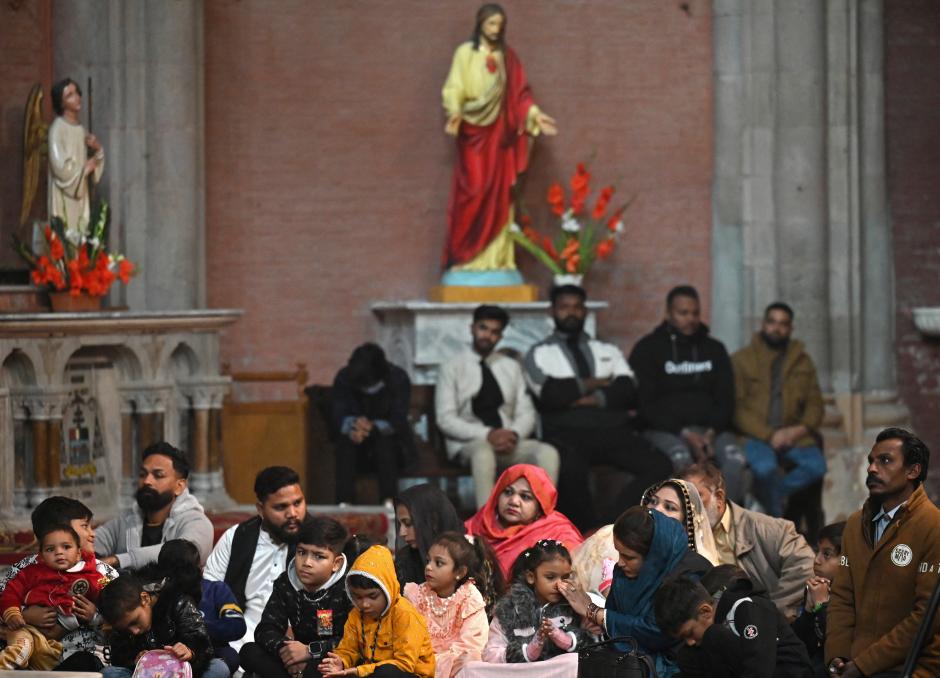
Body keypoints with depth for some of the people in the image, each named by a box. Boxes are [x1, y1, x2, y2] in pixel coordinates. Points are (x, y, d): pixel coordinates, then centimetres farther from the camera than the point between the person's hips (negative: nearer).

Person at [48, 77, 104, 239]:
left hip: (80, 197, 8)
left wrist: (98, 150, 0)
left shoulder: (80, 129, 14)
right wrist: (86, 167, -7)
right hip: (64, 199, -8)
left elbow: (91, 165, 20)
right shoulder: (57, 128, -11)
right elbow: (60, 167, -20)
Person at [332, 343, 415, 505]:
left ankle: (389, 503, -41)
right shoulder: (344, 379, -8)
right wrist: (352, 426, -38)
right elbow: (339, 415, -14)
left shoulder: (398, 379, -13)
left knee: (384, 442, -35)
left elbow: (398, 421, -20)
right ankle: (344, 503, -39)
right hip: (359, 449, 1)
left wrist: (373, 427, -39)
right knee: (346, 443, -31)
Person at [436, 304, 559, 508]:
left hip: (509, 443, 4)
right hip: (468, 443, -4)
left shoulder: (512, 367, 19)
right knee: (483, 452, -40)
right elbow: (445, 420, -4)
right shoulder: (452, 368, 6)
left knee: (548, 453, -27)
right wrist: (488, 435, -18)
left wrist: (514, 434, -11)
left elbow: (527, 414, 14)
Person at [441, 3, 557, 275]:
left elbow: (519, 93, 10)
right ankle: (467, 255, -8)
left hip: (499, 133, 3)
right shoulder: (465, 53, 3)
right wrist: (454, 113, -23)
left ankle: (496, 256, 0)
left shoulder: (508, 57, 11)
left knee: (499, 193, 0)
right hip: (473, 130, -3)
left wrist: (535, 115, -6)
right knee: (474, 191, -10)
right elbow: (454, 88, -5)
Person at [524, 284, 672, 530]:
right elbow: (551, 393, -5)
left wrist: (593, 398, -7)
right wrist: (595, 383, 5)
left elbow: (628, 393, 8)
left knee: (659, 466, -25)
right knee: (569, 470, -39)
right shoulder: (540, 353, 15)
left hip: (614, 430, 3)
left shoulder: (608, 351, 25)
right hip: (567, 433, -3)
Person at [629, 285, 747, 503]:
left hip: (710, 429, 3)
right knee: (680, 457, -37)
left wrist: (712, 432, -11)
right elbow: (645, 403, -4)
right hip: (664, 429, -3)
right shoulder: (647, 349, 4)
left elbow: (725, 398, 11)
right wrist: (683, 434, -17)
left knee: (734, 458, -30)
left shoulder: (714, 349, 16)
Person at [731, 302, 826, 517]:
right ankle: (778, 521, -13)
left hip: (792, 435, 4)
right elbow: (737, 408, -4)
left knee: (816, 465, -26)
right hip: (755, 435, -4)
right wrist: (769, 435, -15)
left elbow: (815, 404, 14)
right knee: (765, 466, -35)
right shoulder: (742, 360, 5)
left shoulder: (802, 361, 17)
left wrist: (800, 430, -8)